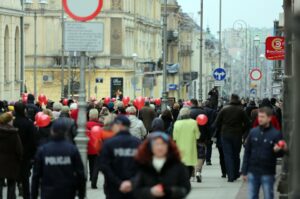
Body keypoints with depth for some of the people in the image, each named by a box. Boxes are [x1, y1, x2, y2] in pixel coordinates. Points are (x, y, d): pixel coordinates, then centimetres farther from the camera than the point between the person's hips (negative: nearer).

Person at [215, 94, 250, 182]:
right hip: (237, 135, 1)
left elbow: (217, 123, -2)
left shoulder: (224, 109, -1)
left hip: (225, 135, -1)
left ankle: (230, 176, -10)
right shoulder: (241, 110, -2)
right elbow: (247, 124, -4)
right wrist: (242, 132, 9)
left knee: (228, 155, 0)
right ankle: (236, 174, 21)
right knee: (236, 155, 15)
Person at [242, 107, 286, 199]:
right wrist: (244, 171, 7)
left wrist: (277, 150, -28)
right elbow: (247, 152, 8)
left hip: (268, 174, -3)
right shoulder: (253, 132, 3)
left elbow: (280, 153, -4)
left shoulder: (276, 134, -7)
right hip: (252, 173, 3)